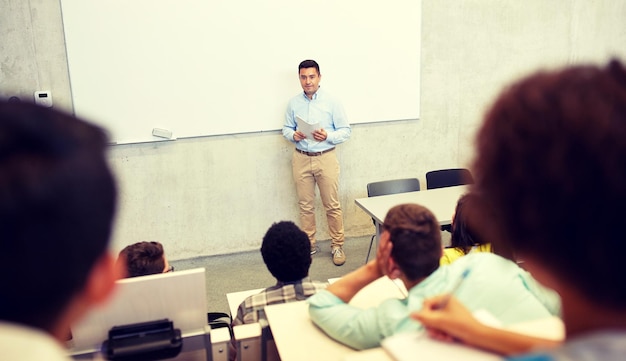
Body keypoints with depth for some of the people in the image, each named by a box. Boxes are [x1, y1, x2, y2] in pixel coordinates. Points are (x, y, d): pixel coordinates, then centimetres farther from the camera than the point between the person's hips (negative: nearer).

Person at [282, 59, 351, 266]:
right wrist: (293, 135, -10)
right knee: (305, 205, 10)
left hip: (326, 158, -2)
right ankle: (308, 244, 24)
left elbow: (345, 130, -2)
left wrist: (328, 136, -20)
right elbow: (286, 128, 12)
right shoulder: (293, 103, 5)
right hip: (301, 159, 3)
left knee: (332, 206, 1)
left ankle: (337, 246, 13)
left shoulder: (331, 102, -4)